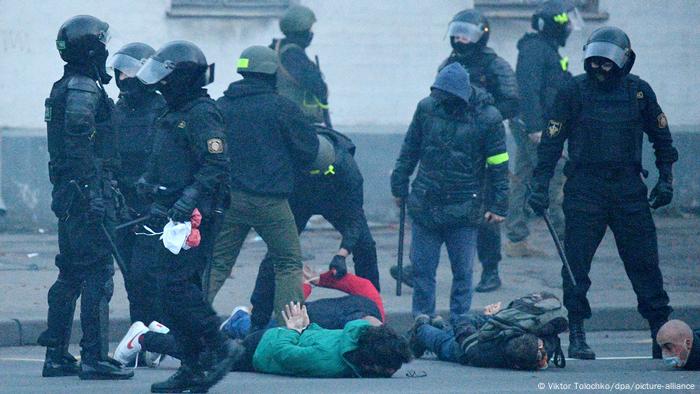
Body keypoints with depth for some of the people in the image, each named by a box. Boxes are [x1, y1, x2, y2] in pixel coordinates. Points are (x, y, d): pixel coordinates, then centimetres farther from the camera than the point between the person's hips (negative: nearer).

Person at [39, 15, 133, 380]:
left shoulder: (64, 88, 19)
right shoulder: (84, 89, -13)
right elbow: (80, 146, -21)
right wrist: (94, 193, -24)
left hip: (67, 195, 10)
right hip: (87, 190, -10)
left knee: (71, 274, 14)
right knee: (98, 272, -9)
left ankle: (56, 355, 16)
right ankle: (94, 358, -11)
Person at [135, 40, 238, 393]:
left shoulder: (201, 115, -13)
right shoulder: (175, 115, 19)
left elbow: (216, 168, -21)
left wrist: (187, 203, -27)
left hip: (193, 218, -10)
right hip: (171, 215, 10)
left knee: (176, 285, -15)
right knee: (178, 287, 8)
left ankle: (219, 348, -6)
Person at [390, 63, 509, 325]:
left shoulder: (487, 117, -9)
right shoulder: (427, 108, 0)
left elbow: (498, 164, -3)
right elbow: (410, 149, 12)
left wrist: (498, 205, -5)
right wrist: (399, 185, 14)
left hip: (463, 209, -3)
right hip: (425, 204, 3)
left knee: (462, 271, 5)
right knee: (422, 268, 6)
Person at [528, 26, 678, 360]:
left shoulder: (639, 91, 5)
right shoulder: (574, 91, 0)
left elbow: (662, 138, 17)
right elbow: (551, 142, 3)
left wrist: (666, 180, 10)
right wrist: (540, 186, -3)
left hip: (629, 190, 1)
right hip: (584, 190, -1)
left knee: (644, 264, 0)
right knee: (575, 265, -3)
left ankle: (662, 334, 6)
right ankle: (576, 337, 3)